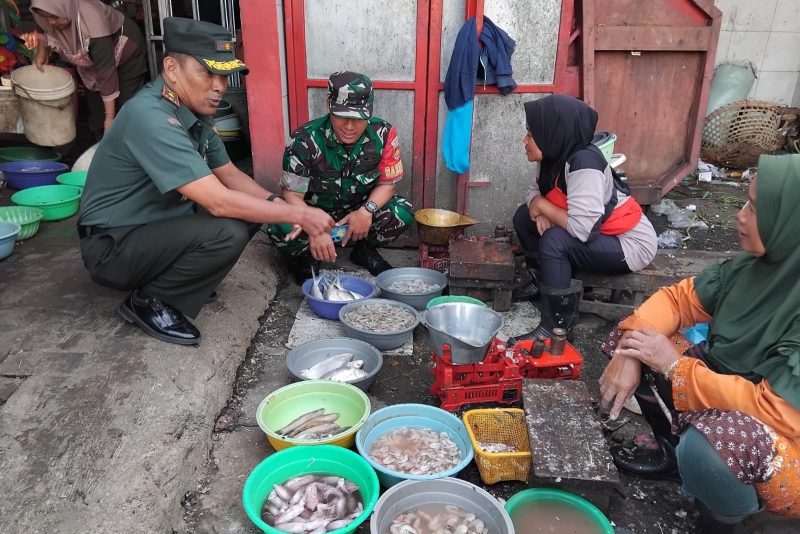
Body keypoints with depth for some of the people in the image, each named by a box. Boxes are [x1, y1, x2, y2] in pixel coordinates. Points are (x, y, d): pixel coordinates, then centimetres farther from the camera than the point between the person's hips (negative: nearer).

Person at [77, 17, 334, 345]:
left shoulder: (195, 112, 0)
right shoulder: (151, 117, -28)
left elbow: (229, 175, 9)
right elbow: (218, 202, -32)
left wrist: (278, 204, -8)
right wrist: (298, 214, -25)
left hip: (159, 225, 9)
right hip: (112, 247, -8)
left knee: (253, 208, 0)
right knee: (226, 232, -29)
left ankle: (178, 274, 10)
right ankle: (148, 301, -6)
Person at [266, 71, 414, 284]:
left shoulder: (384, 134, -17)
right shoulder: (305, 139, -23)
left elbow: (387, 183, -7)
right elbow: (292, 194, -21)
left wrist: (367, 210, -29)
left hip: (359, 212, 2)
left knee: (402, 213, -24)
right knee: (280, 230, -32)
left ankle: (365, 250, 7)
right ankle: (306, 257, 5)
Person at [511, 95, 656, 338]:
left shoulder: (584, 165, -30)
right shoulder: (557, 156, -6)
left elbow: (581, 228, -35)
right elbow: (536, 190, 9)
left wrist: (542, 206, -20)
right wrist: (539, 211, -14)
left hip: (631, 245, -8)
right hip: (595, 232, 9)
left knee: (554, 241, -30)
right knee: (524, 216, 1)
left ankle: (556, 327, -17)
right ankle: (541, 281, 20)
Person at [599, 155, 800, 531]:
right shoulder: (757, 265, -9)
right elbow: (680, 297, -3)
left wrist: (675, 365, -25)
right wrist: (629, 353, -19)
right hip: (731, 398, 7)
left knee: (705, 443, -39)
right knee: (636, 347, -5)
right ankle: (673, 453, 15)